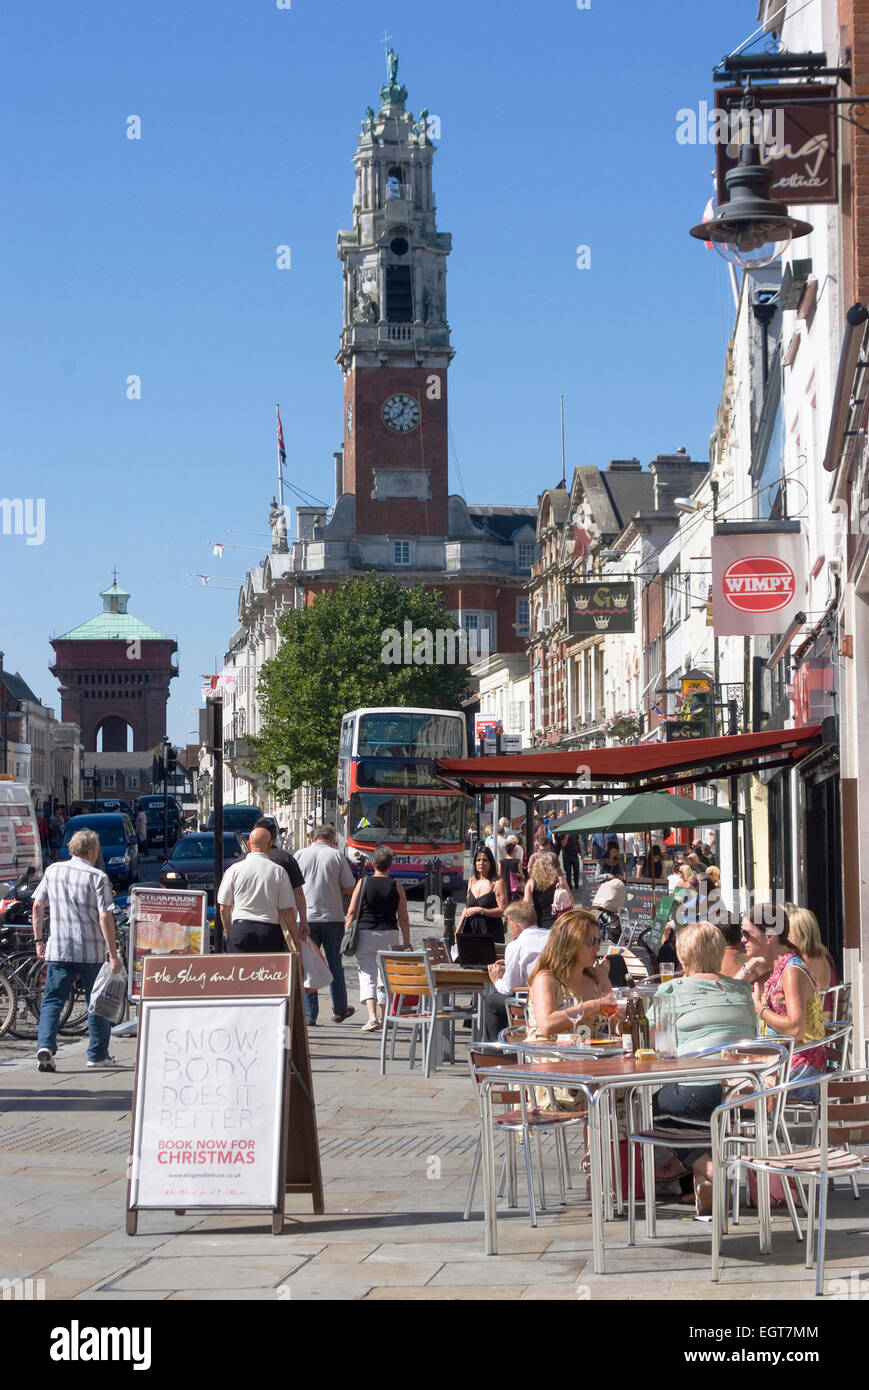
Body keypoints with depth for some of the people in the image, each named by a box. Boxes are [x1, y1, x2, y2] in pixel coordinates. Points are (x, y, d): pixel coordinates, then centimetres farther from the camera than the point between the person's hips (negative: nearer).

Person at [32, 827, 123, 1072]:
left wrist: (39, 940, 18)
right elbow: (105, 917, -13)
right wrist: (113, 954, -10)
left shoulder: (52, 871, 6)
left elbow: (37, 906, 9)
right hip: (92, 951, -3)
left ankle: (45, 1045, -17)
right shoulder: (97, 877, -8)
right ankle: (98, 1054, 18)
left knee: (52, 1000, 4)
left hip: (58, 949, 3)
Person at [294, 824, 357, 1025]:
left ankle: (310, 1014, -1)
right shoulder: (336, 856, -1)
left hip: (306, 917, 0)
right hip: (333, 917, 0)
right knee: (334, 964, 13)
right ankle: (339, 1010, 21)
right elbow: (350, 887, 0)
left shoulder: (300, 855, 2)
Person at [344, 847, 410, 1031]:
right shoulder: (396, 887, 0)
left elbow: (351, 912, -3)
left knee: (367, 976, -1)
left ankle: (372, 1016, -18)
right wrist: (406, 943, 8)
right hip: (389, 935, 1)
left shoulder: (363, 883, -1)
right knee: (385, 977, 15)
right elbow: (403, 918, 1)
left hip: (365, 933, -1)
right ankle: (383, 1017, 24)